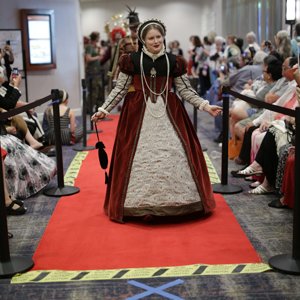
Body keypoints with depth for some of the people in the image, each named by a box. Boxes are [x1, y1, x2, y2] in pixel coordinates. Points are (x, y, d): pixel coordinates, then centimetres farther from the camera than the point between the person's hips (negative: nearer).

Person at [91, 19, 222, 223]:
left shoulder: (174, 61, 2)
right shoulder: (131, 60, -2)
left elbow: (185, 90, 6)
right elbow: (120, 89, 4)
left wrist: (205, 105, -3)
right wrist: (104, 109, -1)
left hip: (169, 112, 1)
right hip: (138, 113, -1)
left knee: (173, 154, 1)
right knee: (140, 157, 1)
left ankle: (175, 201, 15)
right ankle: (140, 203, 13)